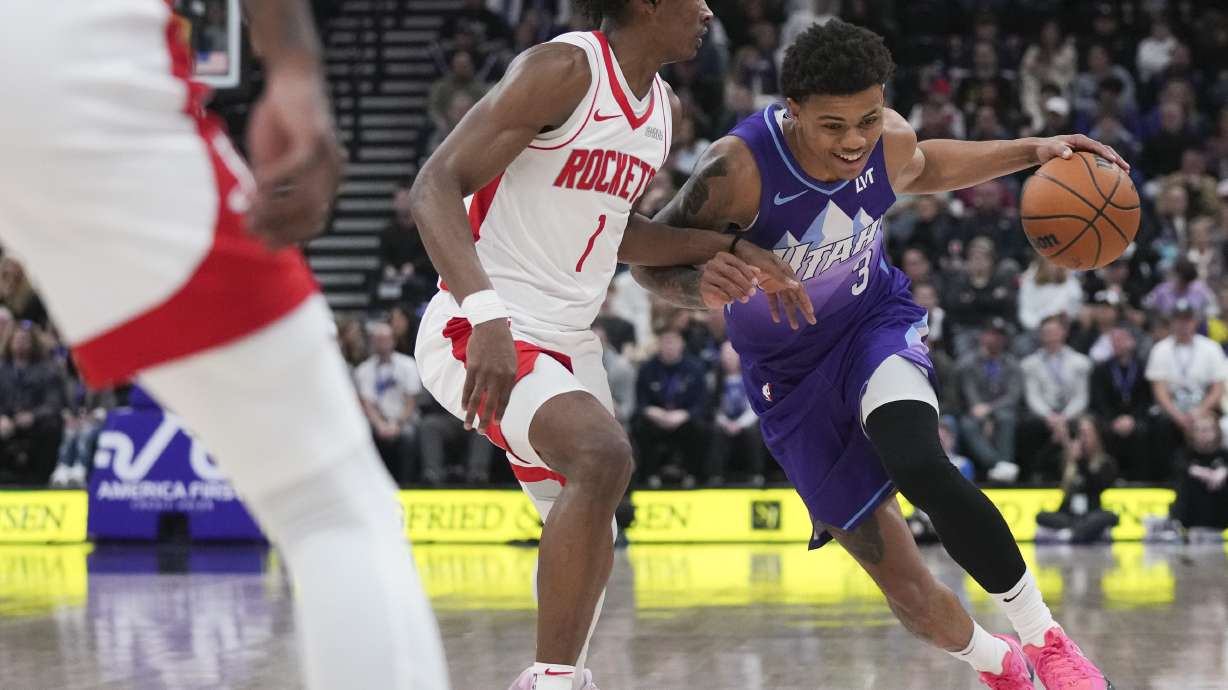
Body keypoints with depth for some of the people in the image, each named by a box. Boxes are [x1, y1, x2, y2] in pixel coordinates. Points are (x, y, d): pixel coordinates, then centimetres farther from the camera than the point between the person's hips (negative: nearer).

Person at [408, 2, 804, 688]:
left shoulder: (665, 110, 10)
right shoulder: (565, 70, -17)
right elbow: (436, 185, -24)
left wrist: (730, 250, 16)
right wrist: (486, 315, -38)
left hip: (569, 343, 10)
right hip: (480, 337, -10)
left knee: (589, 527, 14)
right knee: (604, 455, -29)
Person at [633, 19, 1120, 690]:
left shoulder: (890, 141, -16)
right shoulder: (741, 168, -31)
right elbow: (650, 261, -22)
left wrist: (1034, 151, 1)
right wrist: (701, 286, -46)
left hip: (874, 321, 1)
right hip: (791, 374, -1)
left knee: (919, 466, -33)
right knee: (900, 580, -3)